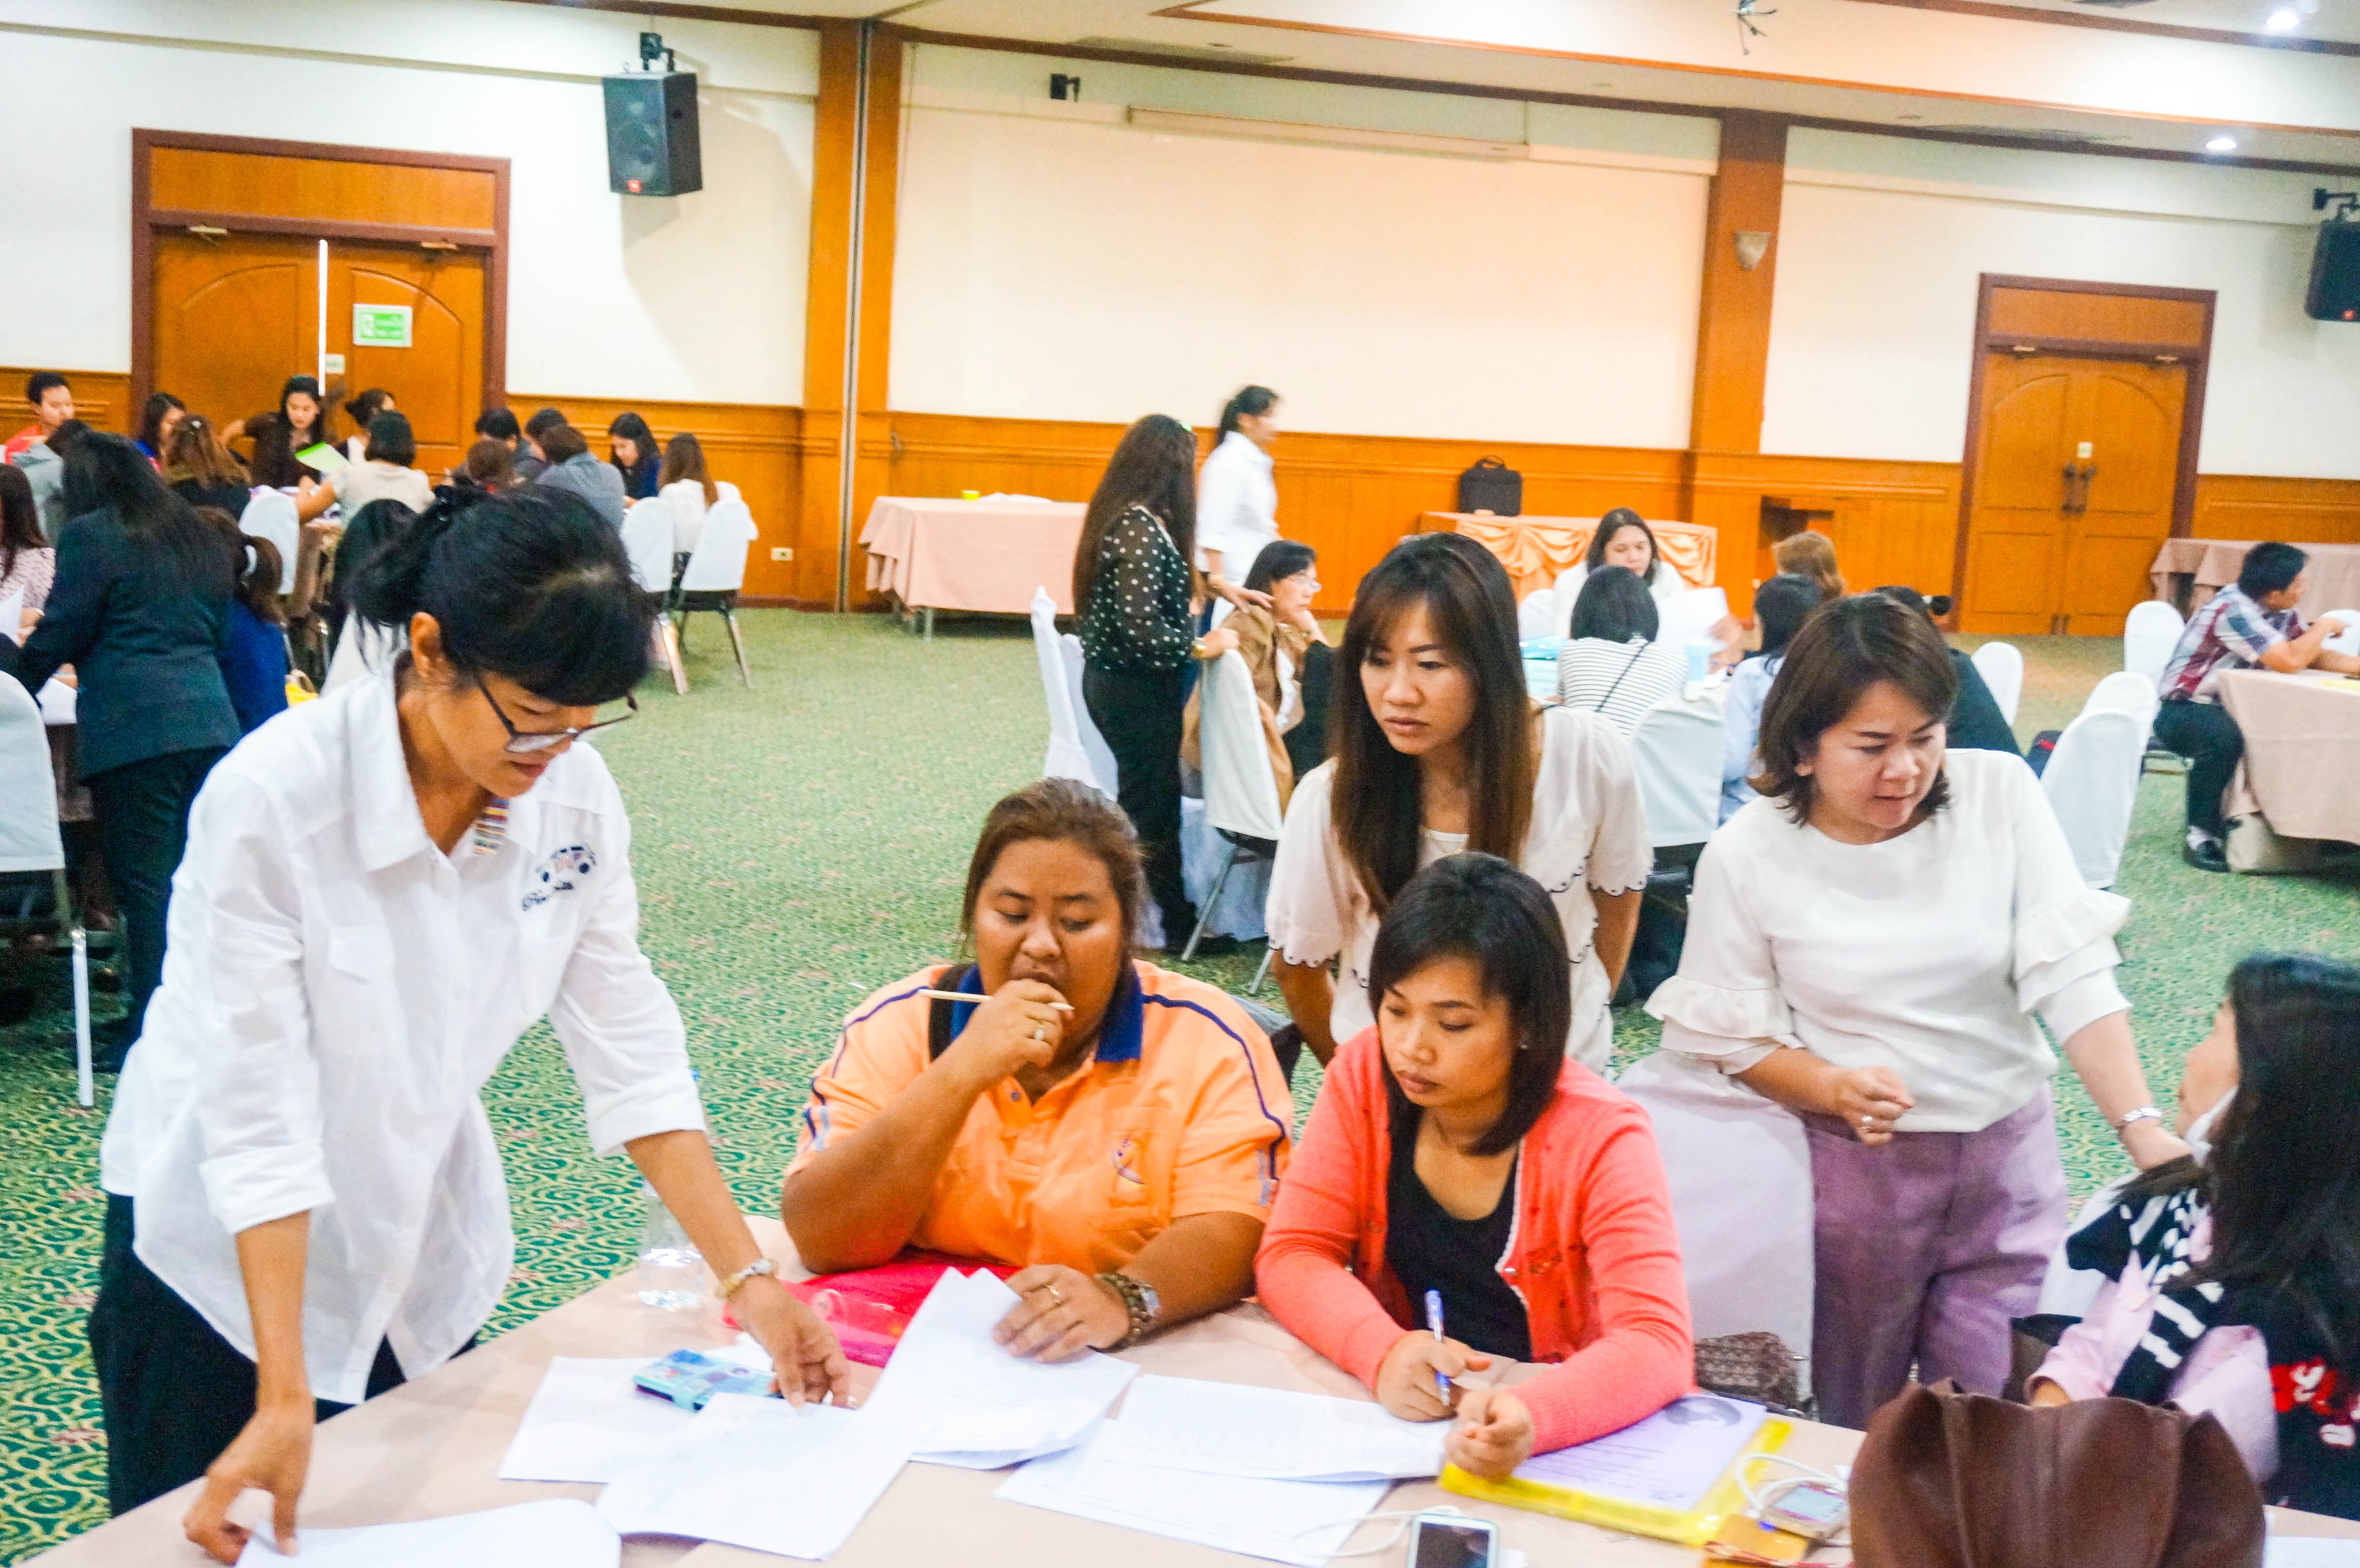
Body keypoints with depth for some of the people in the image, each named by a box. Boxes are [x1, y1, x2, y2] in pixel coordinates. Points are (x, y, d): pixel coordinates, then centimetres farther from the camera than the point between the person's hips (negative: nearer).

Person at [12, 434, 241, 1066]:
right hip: (209, 721, 7)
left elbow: (59, 635, -1)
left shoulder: (90, 536, -1)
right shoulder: (200, 539, 20)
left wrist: (16, 686, 18)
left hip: (135, 729, -7)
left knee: (145, 884, -4)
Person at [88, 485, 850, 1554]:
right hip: (226, 1255, -4)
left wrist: (747, 1280, -17)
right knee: (231, 1539, 11)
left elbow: (628, 1047, -11)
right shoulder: (271, 795, -28)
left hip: (424, 1244, 5)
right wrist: (283, 1402, -30)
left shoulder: (574, 794, -14)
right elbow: (258, 1109, -29)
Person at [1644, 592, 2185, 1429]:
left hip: (2008, 1153, 1)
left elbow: (2072, 973, -12)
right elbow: (1735, 1037, -4)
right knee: (1854, 1431, 15)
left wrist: (2143, 1128, -23)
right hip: (1850, 1167, -1)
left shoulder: (2001, 793, -8)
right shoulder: (1748, 855, -10)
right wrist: (1837, 1090, -22)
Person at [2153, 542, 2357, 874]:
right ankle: (2200, 836, -24)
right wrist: (2324, 627, -14)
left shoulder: (2281, 611, 1)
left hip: (2230, 706, 8)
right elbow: (2289, 661, -31)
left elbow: (2314, 657, 11)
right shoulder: (2233, 610, -26)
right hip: (2182, 712, -8)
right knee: (2225, 736, -38)